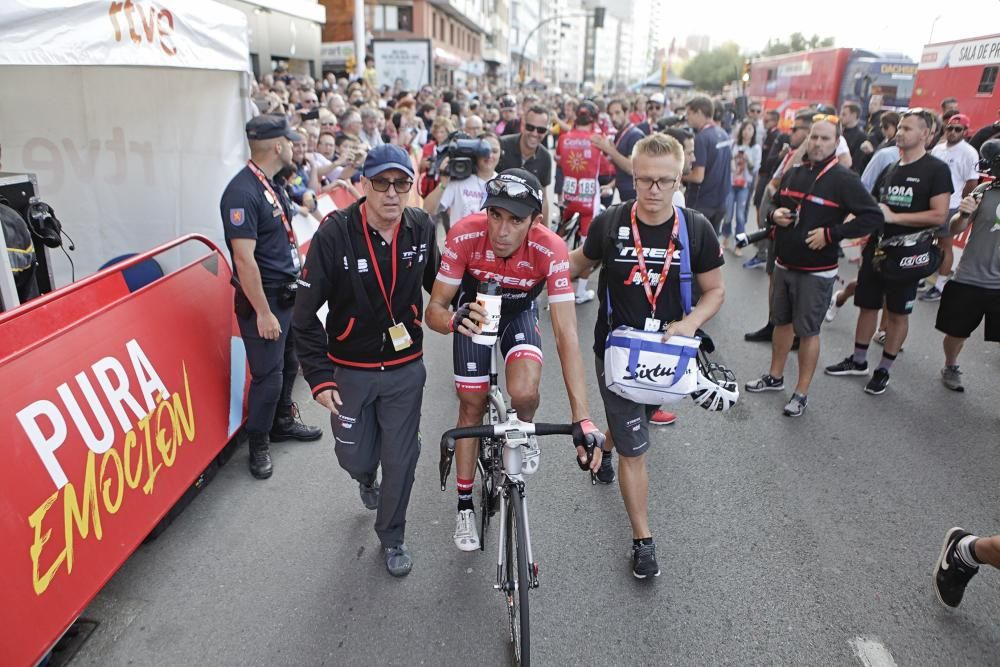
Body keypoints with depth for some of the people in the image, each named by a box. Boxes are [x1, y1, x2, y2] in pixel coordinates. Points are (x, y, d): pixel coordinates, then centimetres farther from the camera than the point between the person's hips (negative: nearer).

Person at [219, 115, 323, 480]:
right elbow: (244, 258, -23)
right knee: (268, 374, 0)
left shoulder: (273, 185, 9)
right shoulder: (242, 192, -20)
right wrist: (263, 312, -22)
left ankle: (283, 421, 39)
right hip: (263, 298, -9)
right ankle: (258, 444, 19)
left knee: (288, 364, 20)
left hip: (287, 293, 9)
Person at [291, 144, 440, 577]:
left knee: (400, 461, 9)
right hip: (351, 370, -1)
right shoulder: (334, 233, -18)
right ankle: (366, 479, 52)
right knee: (355, 458, 12)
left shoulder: (421, 228, -9)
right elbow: (306, 313, -13)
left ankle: (392, 538, 35)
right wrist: (319, 377, -15)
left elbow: (438, 285, 11)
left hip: (405, 368, 2)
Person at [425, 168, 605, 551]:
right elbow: (434, 309, -26)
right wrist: (453, 320, -53)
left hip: (520, 313, -1)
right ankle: (465, 505, 24)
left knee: (524, 393, -27)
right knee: (472, 406, 3)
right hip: (474, 310, 1)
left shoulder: (550, 250, -36)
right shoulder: (465, 236, -34)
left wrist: (581, 418, -43)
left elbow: (566, 334, -37)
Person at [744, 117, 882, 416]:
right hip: (784, 265, 6)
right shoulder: (792, 174, 7)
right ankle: (775, 377, 34)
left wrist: (831, 233, -22)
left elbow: (873, 217, -16)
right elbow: (774, 204, 21)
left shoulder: (844, 179, -12)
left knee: (808, 331, 1)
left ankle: (801, 393, 12)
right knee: (782, 322, 18)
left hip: (816, 271, -6)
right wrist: (775, 215, -2)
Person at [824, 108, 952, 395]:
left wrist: (893, 217, -18)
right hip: (875, 250, 6)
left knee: (898, 313, 6)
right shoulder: (889, 169, 12)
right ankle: (858, 361, 27)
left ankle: (884, 370, 18)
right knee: (868, 306, 13)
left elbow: (939, 216, -17)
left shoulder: (936, 170, -8)